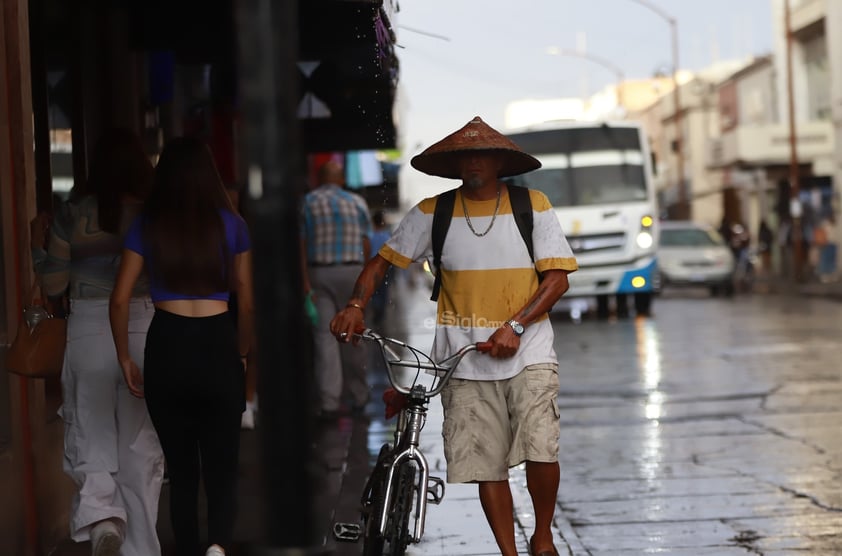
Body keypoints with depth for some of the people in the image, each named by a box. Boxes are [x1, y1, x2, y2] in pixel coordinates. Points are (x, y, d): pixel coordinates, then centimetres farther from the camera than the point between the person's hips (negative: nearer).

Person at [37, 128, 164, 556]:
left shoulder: (70, 217, -2)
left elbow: (53, 287, 3)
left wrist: (39, 246, 20)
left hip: (88, 332, 0)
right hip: (146, 330, 1)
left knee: (92, 436, 11)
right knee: (140, 442, 11)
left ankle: (100, 514, -16)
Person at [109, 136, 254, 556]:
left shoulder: (147, 226, 1)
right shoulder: (230, 224, 1)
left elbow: (120, 300, -2)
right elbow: (246, 302, 3)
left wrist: (125, 358, 8)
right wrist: (242, 354, 17)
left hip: (166, 348, 1)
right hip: (217, 346, 0)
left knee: (180, 467, 13)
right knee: (221, 465, 4)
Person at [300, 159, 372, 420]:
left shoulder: (306, 203, 3)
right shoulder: (356, 202, 5)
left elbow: (301, 245, -6)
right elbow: (366, 244, 0)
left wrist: (305, 281, -9)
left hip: (318, 273, -1)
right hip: (351, 271, 1)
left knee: (324, 337, -1)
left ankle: (330, 402, -7)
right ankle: (358, 397, 20)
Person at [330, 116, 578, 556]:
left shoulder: (533, 205, 2)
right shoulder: (432, 213, 5)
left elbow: (556, 276, -1)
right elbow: (383, 260, 9)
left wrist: (516, 325, -14)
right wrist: (355, 305, -10)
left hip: (527, 353, -1)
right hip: (464, 361, 2)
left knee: (540, 450, -15)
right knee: (487, 464, -1)